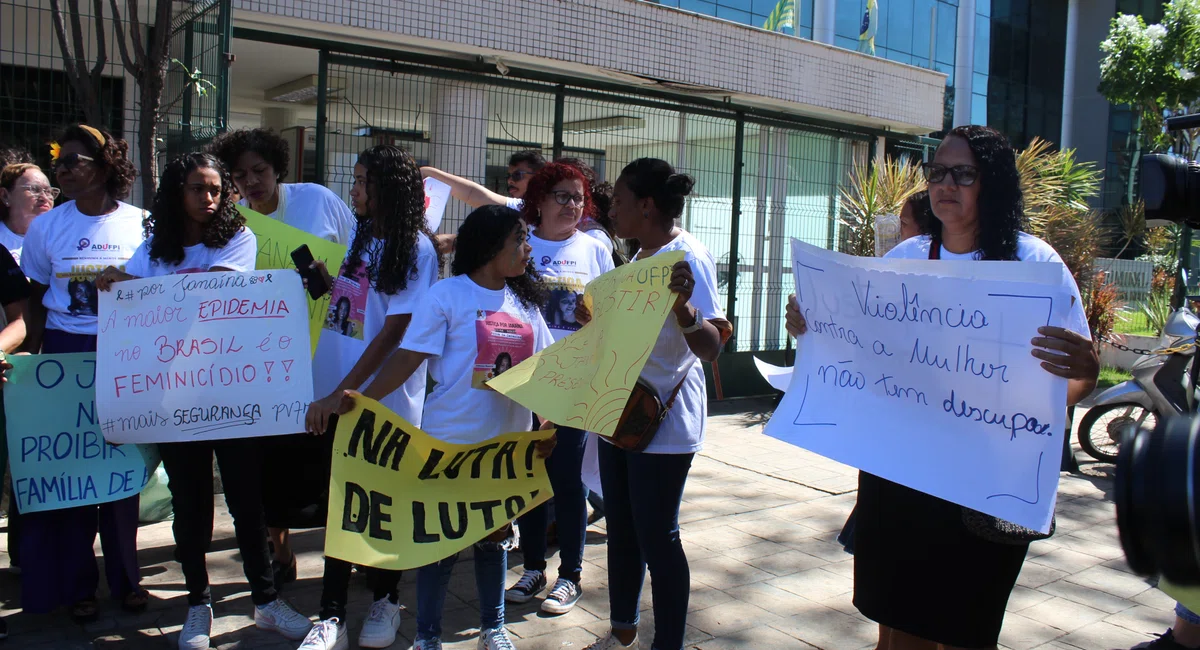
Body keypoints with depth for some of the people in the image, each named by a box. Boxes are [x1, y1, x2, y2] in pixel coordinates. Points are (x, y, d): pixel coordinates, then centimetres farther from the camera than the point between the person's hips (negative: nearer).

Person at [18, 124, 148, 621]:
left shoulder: (140, 224, -1)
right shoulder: (47, 227, 3)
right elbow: (36, 302, 9)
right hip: (64, 355, 1)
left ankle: (124, 576, 22)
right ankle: (77, 582, 19)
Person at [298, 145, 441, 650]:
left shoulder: (416, 249, -11)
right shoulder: (362, 237, 9)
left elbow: (395, 330, -16)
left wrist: (342, 393, -19)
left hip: (389, 399, -5)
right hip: (346, 394, 5)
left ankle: (385, 600, 28)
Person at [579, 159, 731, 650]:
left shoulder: (686, 256, -16)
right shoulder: (642, 257, 13)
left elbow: (710, 347, -24)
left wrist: (683, 307, -42)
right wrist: (598, 322, 7)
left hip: (663, 421, -9)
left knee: (656, 536, -2)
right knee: (621, 529, 17)